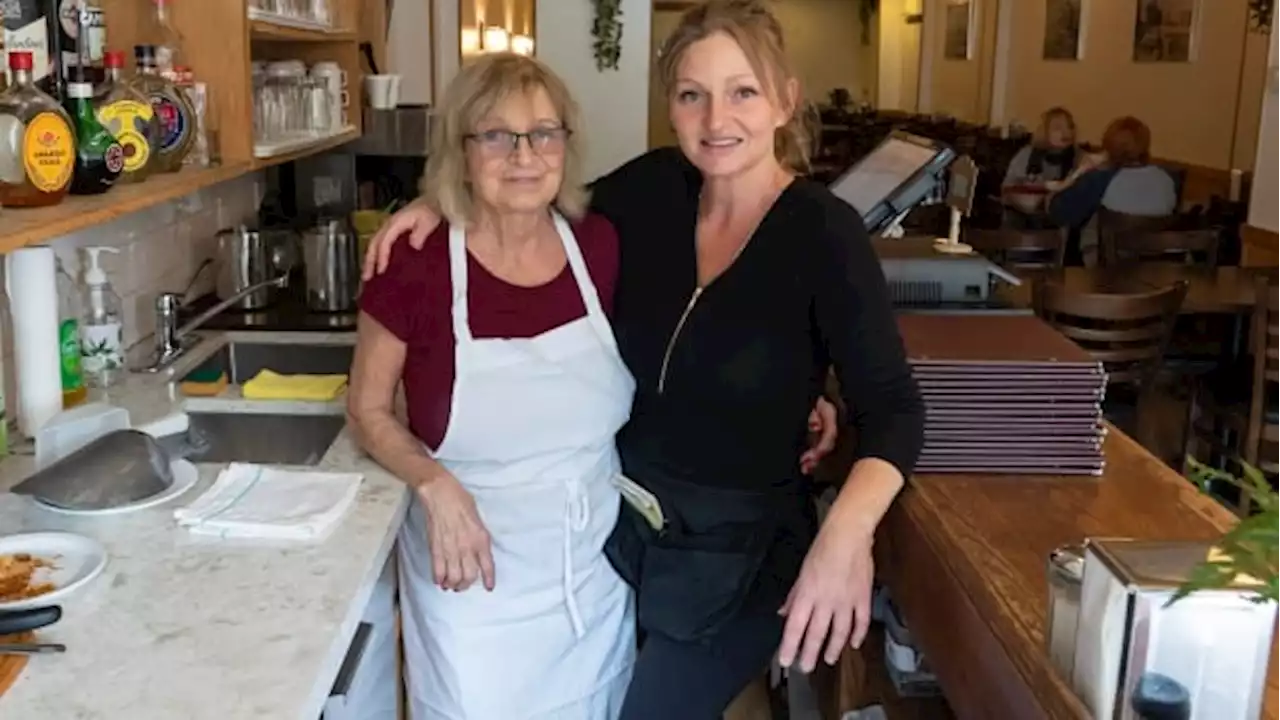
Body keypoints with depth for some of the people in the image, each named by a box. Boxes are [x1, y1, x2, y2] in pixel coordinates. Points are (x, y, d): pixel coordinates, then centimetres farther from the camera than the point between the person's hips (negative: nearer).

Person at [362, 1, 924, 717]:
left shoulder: (825, 232, -20)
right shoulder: (655, 187, -6)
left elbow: (893, 409, -21)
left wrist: (846, 533, -39)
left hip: (739, 548, -5)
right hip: (621, 519, 5)